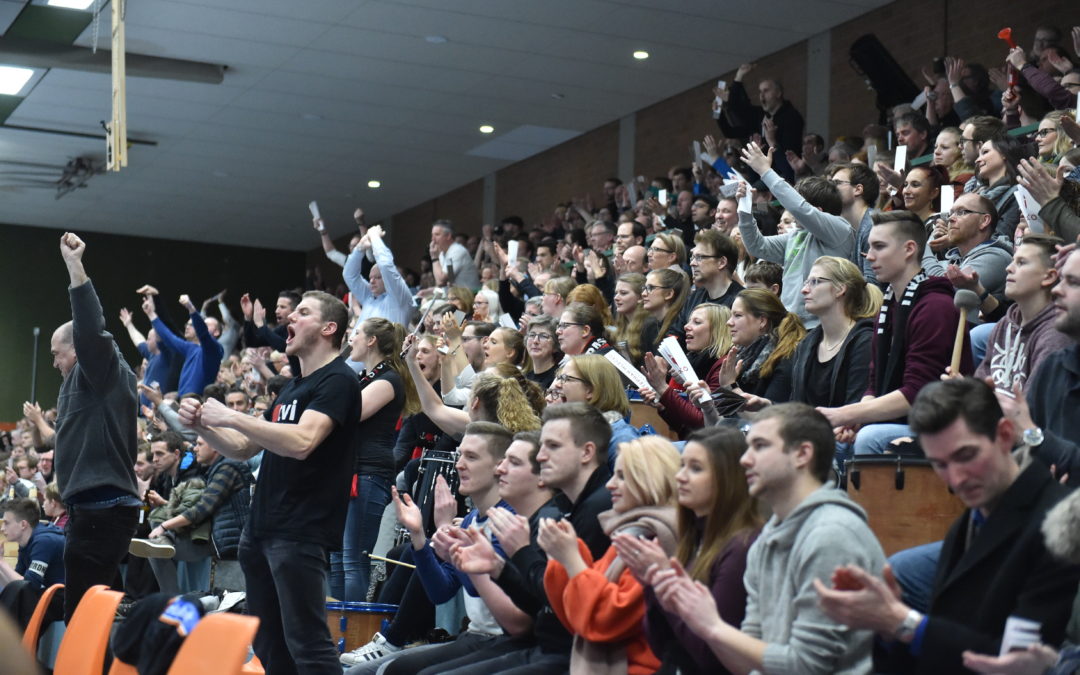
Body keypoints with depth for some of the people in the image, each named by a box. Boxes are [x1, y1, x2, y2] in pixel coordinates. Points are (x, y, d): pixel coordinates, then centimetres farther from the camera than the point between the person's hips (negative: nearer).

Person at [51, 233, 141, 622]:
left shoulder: (105, 372, -5)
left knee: (81, 616, -11)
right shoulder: (91, 382, 23)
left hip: (102, 509, -10)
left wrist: (75, 267, -27)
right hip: (99, 507, 10)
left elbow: (91, 331, -25)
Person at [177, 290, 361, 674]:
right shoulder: (293, 386, 19)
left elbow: (301, 442, -25)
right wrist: (202, 425, 4)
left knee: (306, 643, -11)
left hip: (300, 534, -9)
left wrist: (231, 417, -20)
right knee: (267, 643, 12)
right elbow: (243, 449, 22)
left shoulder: (337, 381, -9)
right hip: (262, 528, 10)